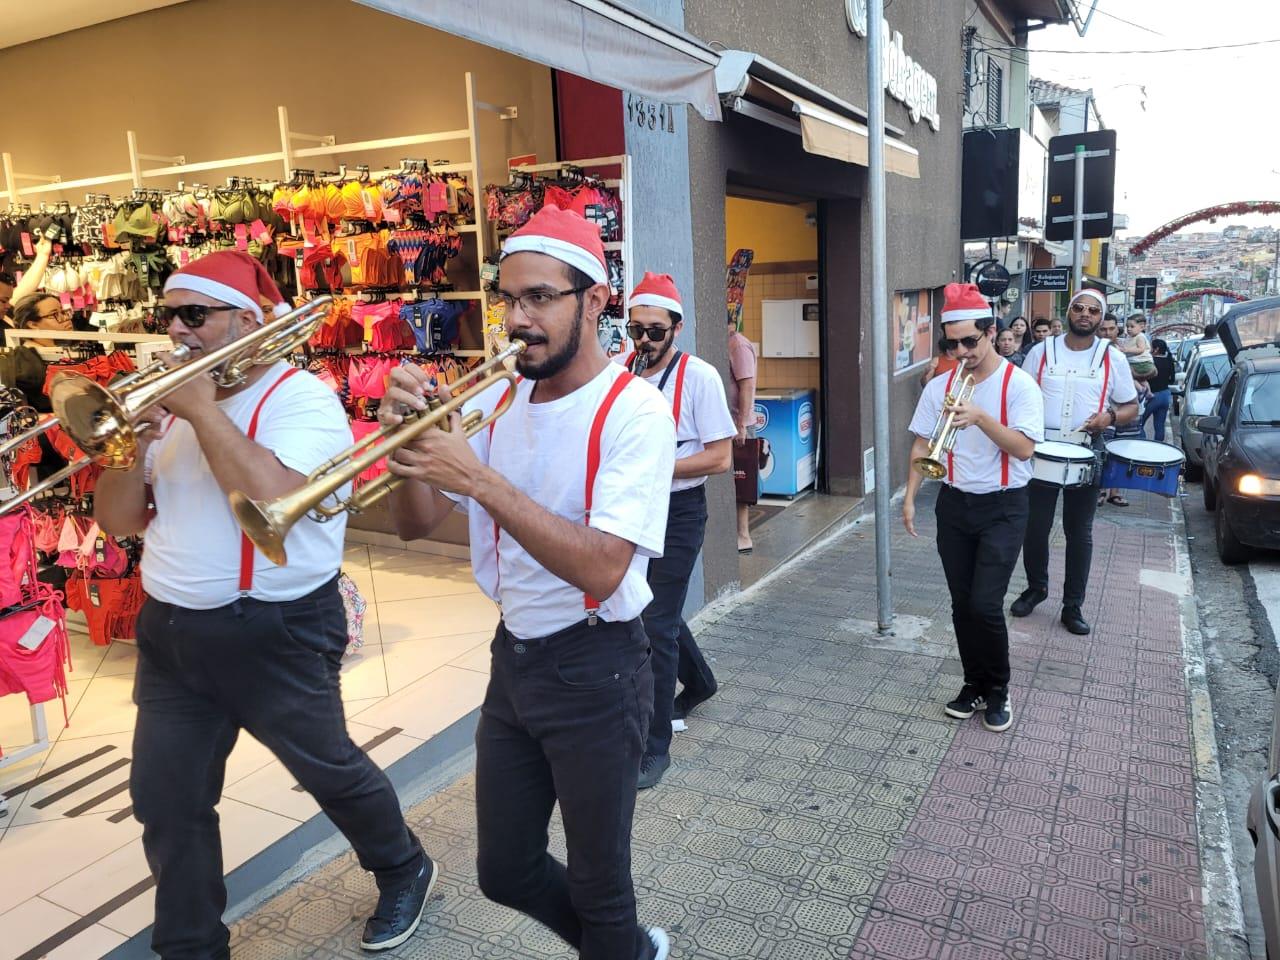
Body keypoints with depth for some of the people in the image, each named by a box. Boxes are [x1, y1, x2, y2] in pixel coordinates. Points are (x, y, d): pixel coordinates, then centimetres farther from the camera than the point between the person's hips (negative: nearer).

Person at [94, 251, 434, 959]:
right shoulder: (172, 402, 9)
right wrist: (134, 440, -9)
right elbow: (115, 521, 8)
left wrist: (202, 410, -21)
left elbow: (271, 499, -31)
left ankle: (404, 872, 38)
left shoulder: (302, 398, -13)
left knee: (328, 770, 11)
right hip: (169, 630, 7)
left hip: (276, 633, -6)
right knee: (166, 801, 11)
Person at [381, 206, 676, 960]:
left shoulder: (636, 411, -18)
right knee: (505, 871, 20)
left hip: (596, 669, -6)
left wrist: (481, 481, -33)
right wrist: (409, 442, -17)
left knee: (597, 882, 12)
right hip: (513, 657, 7)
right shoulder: (497, 402, 3)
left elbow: (599, 568, -29)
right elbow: (416, 525, 2)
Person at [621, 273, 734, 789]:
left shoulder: (699, 377, -12)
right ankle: (698, 681, 48)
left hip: (678, 511, -6)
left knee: (656, 624, -6)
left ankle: (655, 746, 7)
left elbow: (721, 457, -14)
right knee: (654, 608, 20)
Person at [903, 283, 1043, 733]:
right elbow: (921, 444, 6)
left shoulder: (1018, 384, -9)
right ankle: (974, 685, 26)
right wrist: (909, 498, -2)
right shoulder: (939, 386, 3)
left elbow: (1024, 447, -18)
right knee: (962, 604, 9)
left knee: (985, 604, -10)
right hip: (954, 504, 4)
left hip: (1003, 507, -4)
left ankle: (998, 688, 13)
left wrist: (979, 417, -30)